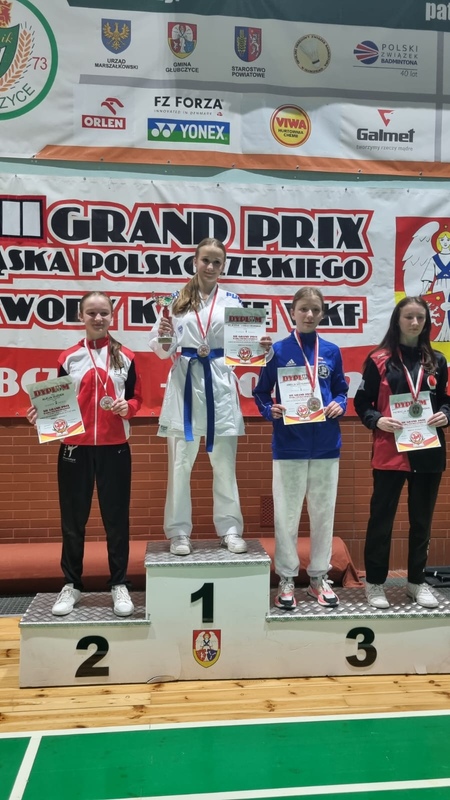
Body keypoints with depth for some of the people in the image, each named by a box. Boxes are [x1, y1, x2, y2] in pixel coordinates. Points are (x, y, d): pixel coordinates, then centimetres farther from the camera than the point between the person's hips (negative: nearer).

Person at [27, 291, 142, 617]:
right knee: (73, 520, 7)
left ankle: (120, 585, 19)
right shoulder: (69, 358, 6)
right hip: (75, 447, 1)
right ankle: (72, 585, 21)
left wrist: (127, 407, -13)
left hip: (114, 448, 0)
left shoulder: (125, 357, 5)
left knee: (116, 518, 6)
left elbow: (137, 398, 8)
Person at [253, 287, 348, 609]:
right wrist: (271, 410, -17)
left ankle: (320, 577, 26)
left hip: (326, 444, 3)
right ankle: (287, 578, 20)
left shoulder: (332, 351, 5)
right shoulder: (278, 350, -2)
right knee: (287, 513, 5)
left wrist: (339, 405, -7)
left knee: (324, 511, 11)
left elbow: (341, 389, 13)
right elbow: (261, 393, 2)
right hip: (289, 445, -2)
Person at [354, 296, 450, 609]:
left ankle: (417, 581, 27)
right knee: (381, 517, 3)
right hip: (390, 451, -3)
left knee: (422, 518, 12)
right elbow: (362, 402, -1)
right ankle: (375, 582, 17)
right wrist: (377, 420, -18)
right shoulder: (379, 360, -2)